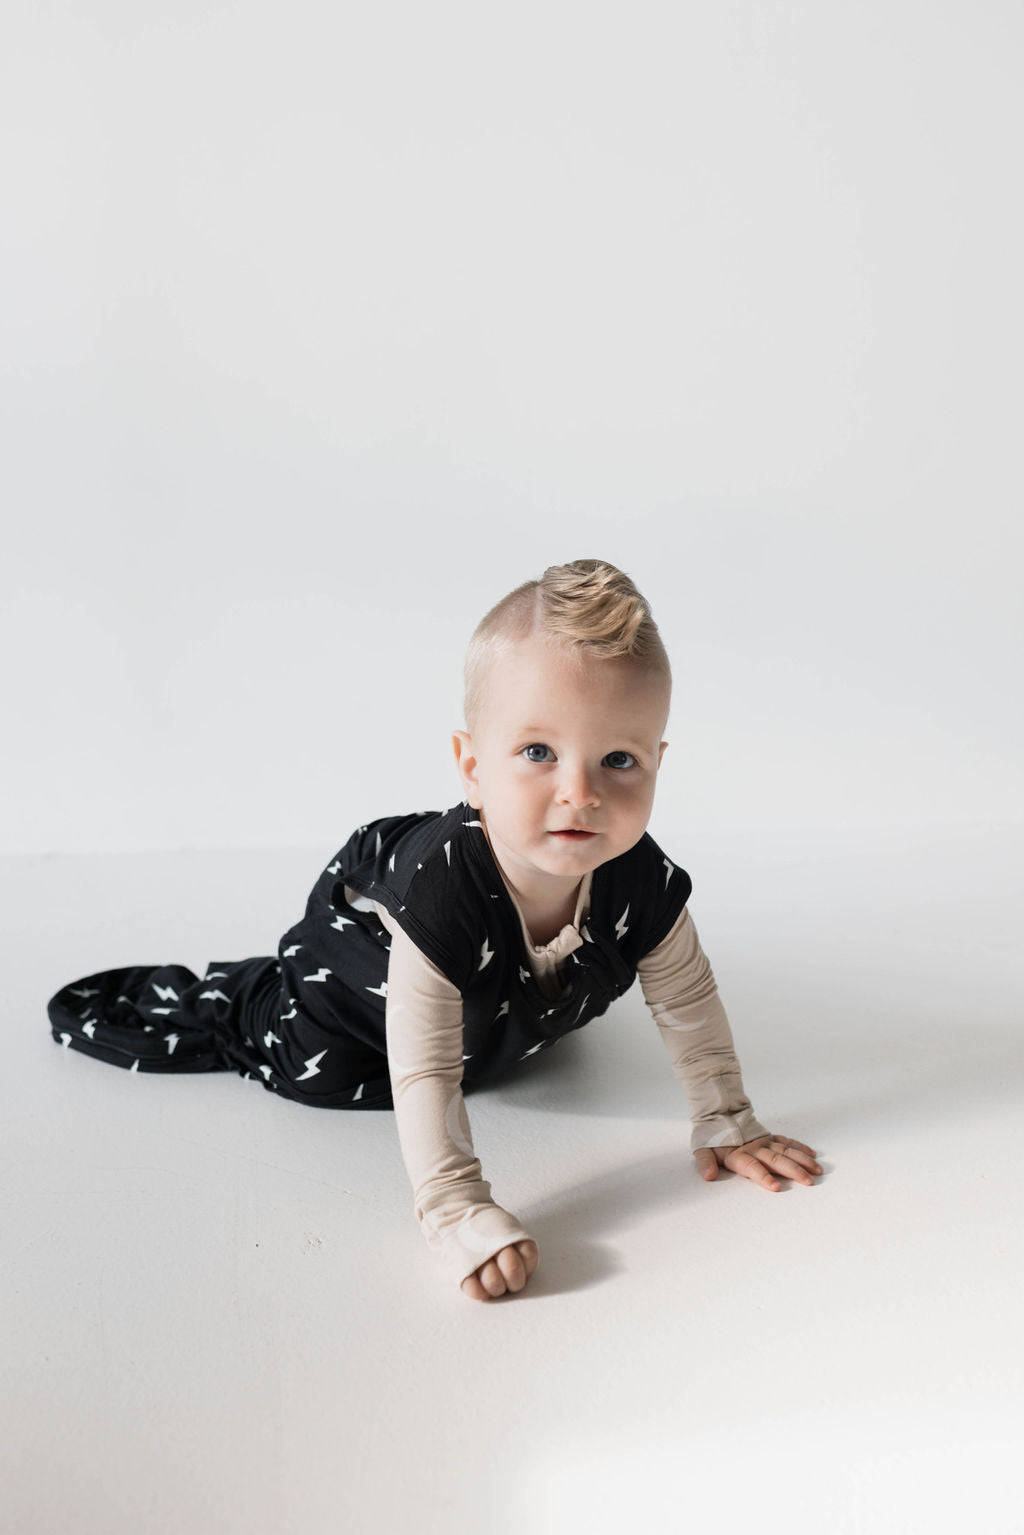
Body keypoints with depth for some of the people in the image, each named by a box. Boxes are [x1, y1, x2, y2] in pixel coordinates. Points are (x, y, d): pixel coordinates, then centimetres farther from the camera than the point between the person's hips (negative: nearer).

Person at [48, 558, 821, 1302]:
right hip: (363, 948, -5)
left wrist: (725, 1122, -13)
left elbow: (689, 1003, -17)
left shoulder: (644, 884, -37)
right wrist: (460, 1216, -50)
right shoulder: (440, 889, -50)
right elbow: (425, 1076, -46)